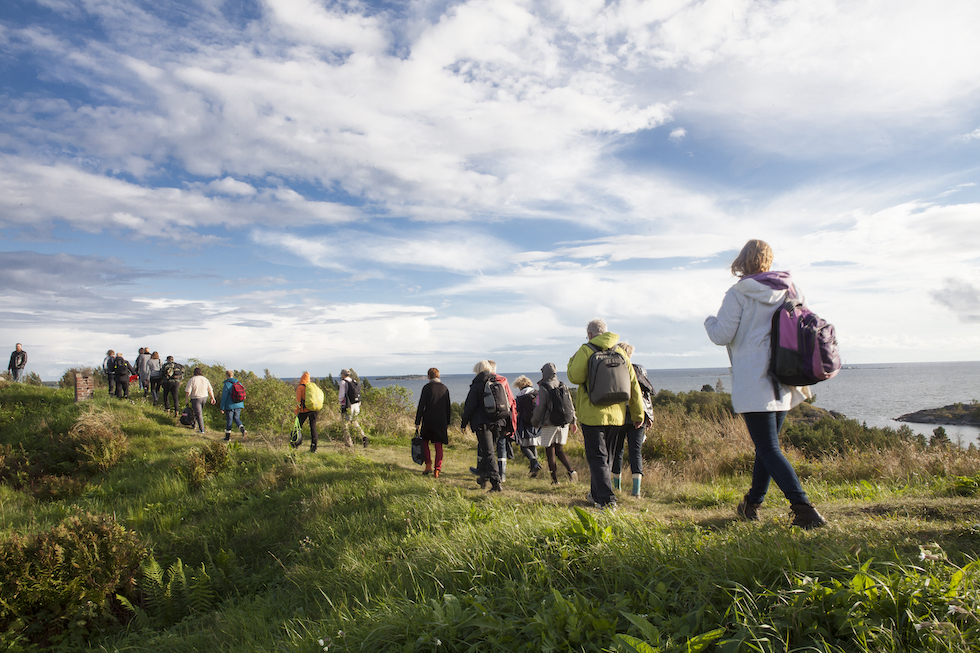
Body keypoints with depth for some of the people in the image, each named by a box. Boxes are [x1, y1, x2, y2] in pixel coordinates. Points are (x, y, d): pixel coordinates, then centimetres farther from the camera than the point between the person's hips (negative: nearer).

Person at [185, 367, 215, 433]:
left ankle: (201, 429, 0)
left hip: (196, 398, -4)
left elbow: (188, 391, -13)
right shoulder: (205, 379, 3)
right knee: (200, 412, 22)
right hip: (204, 397, 4)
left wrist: (187, 399, -1)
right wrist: (212, 398, 9)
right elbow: (210, 390, 4)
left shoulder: (192, 380, -10)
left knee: (199, 414, -1)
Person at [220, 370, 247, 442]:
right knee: (236, 418, 16)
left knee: (229, 421, 5)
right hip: (239, 405, 5)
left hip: (230, 406, -5)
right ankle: (242, 428, -11)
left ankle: (228, 437, 13)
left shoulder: (227, 384, -11)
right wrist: (241, 404, 22)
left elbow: (224, 397, -11)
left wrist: (222, 408, -7)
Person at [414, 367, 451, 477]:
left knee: (425, 442, 15)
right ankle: (437, 470, 3)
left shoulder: (426, 387, -6)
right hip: (441, 421, 3)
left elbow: (421, 406, -9)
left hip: (428, 420, -3)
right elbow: (449, 408, 10)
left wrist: (417, 423, -5)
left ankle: (428, 466, 8)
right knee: (439, 446, 5)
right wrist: (447, 423, 19)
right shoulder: (445, 389, 6)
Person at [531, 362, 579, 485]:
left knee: (550, 452, 3)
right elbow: (570, 406, 11)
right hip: (563, 424, 6)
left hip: (549, 425, -6)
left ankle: (555, 480, 5)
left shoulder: (544, 389, -11)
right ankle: (571, 471, -1)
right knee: (559, 450, 17)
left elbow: (539, 408, -11)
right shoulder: (563, 387, 6)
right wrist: (572, 422, 21)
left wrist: (534, 422, 4)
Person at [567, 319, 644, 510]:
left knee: (597, 457, -1)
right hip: (616, 414, 6)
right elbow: (633, 384, 11)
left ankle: (607, 499, -7)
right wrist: (638, 414, 17)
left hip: (593, 414, -5)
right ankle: (597, 494, 28)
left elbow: (575, 377, -16)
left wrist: (572, 361, 6)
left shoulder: (586, 350, -7)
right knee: (605, 455, 18)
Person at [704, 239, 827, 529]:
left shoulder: (738, 294, -9)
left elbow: (722, 335, -12)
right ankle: (752, 504, 30)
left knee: (769, 449, -5)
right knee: (767, 444, 17)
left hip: (753, 384, -7)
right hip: (783, 383, 7)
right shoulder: (789, 291, 8)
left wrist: (709, 320, 8)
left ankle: (804, 508, -15)